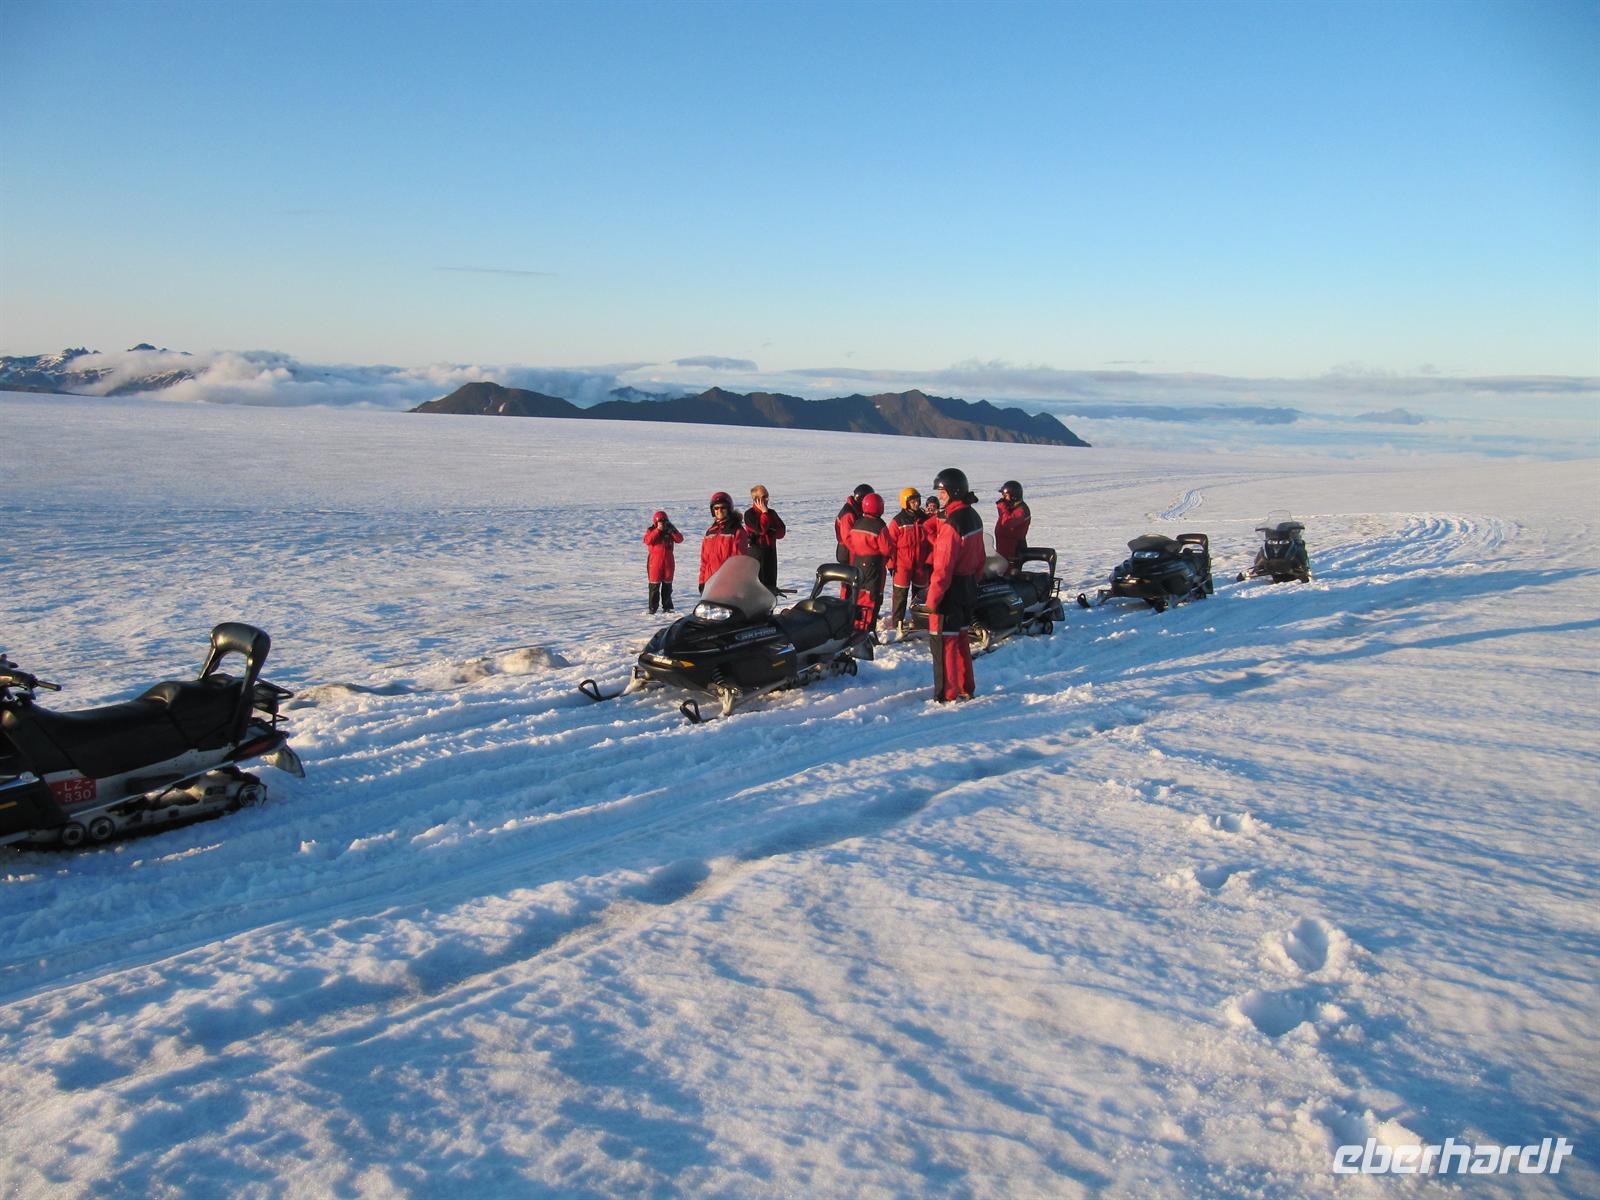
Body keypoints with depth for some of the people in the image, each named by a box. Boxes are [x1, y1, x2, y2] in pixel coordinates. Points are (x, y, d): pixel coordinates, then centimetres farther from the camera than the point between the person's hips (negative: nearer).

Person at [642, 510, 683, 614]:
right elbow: (647, 540, -19)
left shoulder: (670, 530, 7)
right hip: (655, 561, -3)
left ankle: (667, 607, 16)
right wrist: (658, 530, -21)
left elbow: (680, 539, -6)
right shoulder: (651, 530, 1)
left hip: (668, 561, 3)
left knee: (667, 585, 8)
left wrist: (671, 531, -20)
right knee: (654, 585, -2)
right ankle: (652, 608, 1)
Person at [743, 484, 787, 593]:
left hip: (771, 551, 6)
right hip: (756, 551, -6)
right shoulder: (749, 514, -6)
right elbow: (761, 529, -19)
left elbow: (781, 532, 8)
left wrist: (770, 531, -11)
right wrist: (764, 513, -12)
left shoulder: (772, 513, 13)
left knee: (771, 583, 9)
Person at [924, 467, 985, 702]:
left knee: (943, 641, -1)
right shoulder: (973, 517, 8)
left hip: (950, 592, -9)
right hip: (969, 590, 9)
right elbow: (979, 557, 16)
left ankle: (946, 694, 5)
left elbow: (943, 567, -23)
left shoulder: (951, 524, -22)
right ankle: (966, 688, 28)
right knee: (960, 639, 19)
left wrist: (932, 599, -18)